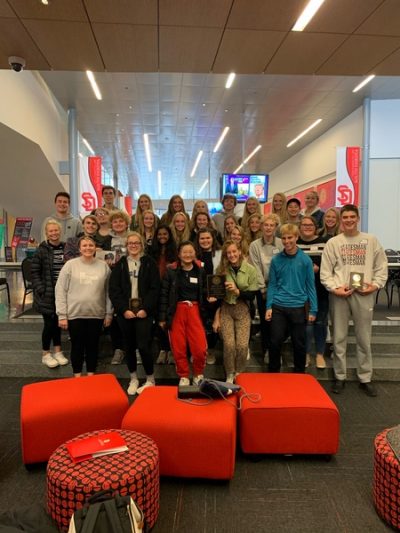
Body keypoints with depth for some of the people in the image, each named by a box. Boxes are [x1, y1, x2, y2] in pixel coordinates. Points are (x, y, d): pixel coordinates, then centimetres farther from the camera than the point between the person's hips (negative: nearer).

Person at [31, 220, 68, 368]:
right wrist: (41, 289, -12)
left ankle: (57, 351, 26)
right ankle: (45, 354, 18)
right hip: (47, 294, -3)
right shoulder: (42, 250, -7)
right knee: (49, 323, 1)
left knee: (58, 321, 13)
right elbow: (34, 271, -5)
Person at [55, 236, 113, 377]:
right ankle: (77, 376, 27)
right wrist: (62, 315, -7)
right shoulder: (70, 265, -4)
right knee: (77, 346, 10)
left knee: (93, 345, 13)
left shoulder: (103, 266, 2)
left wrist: (109, 313, 5)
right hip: (75, 314, -1)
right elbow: (60, 291, -4)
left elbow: (108, 292, 6)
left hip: (96, 314, 2)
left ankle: (91, 375, 29)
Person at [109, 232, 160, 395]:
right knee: (129, 346, 10)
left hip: (144, 311, -2)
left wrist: (145, 309, -12)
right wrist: (124, 309, -9)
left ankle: (150, 380, 11)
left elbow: (155, 288, -2)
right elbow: (113, 290, 1)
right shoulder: (120, 265, 8)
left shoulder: (149, 263, 3)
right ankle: (133, 379, 26)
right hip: (125, 312, 3)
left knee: (143, 345, -8)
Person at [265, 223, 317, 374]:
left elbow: (310, 286, 0)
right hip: (278, 307, 1)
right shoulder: (276, 259, 1)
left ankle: (299, 375, 29)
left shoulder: (305, 259, -2)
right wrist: (269, 306, -4)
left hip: (299, 307, 0)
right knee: (275, 342, 5)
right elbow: (272, 285, 3)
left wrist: (313, 310, -3)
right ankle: (273, 373, 24)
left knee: (299, 344, 10)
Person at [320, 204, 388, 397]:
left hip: (364, 294, 1)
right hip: (339, 294, 0)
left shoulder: (371, 240, 8)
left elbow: (381, 267, 8)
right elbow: (325, 272, 1)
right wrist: (335, 288, -12)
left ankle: (365, 378, 22)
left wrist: (376, 285, -6)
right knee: (339, 338, 7)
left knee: (364, 338, 8)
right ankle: (339, 377, 20)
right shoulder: (333, 242, 5)